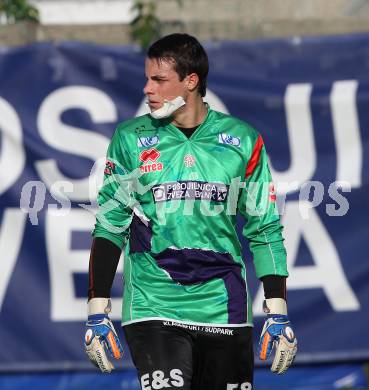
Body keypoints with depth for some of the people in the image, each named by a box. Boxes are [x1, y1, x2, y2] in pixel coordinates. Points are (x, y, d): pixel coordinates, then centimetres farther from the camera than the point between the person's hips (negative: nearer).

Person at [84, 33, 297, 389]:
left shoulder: (242, 141, 4)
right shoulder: (131, 139, 4)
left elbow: (265, 230, 8)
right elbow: (109, 226, 7)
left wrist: (277, 314, 3)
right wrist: (97, 313, 0)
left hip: (225, 311, 1)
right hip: (152, 309, -1)